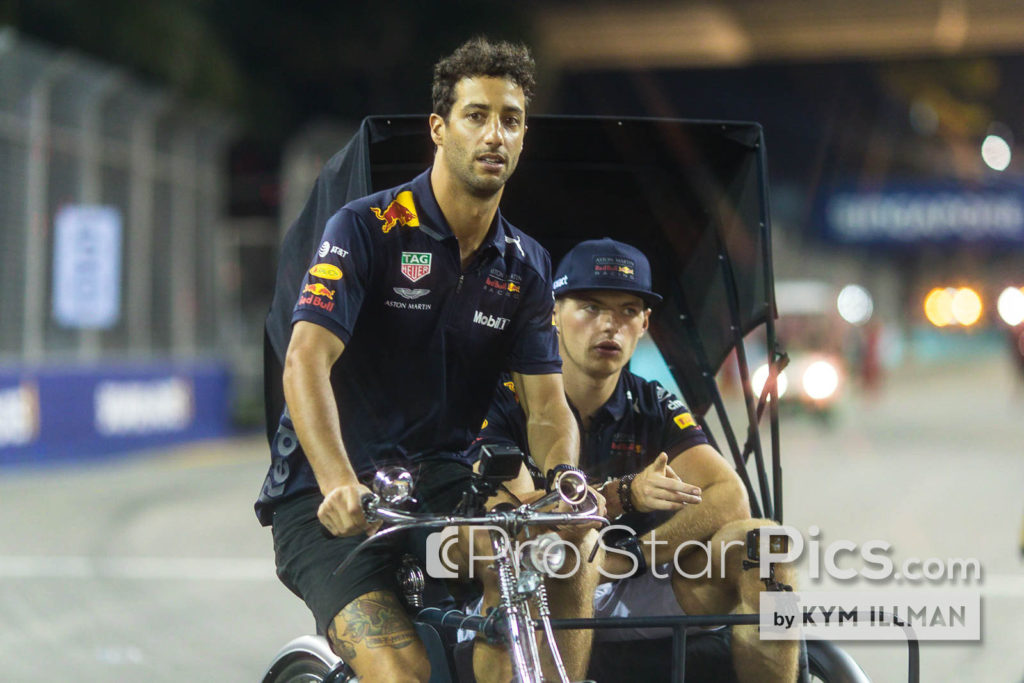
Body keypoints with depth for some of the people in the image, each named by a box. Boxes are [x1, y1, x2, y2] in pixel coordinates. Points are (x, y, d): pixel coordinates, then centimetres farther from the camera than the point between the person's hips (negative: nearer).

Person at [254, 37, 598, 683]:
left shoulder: (525, 266, 8)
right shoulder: (366, 229, -9)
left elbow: (548, 403, 1)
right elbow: (305, 363, -21)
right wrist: (339, 483, -38)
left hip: (439, 484, 5)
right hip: (329, 500, -4)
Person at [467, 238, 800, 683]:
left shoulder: (656, 409, 10)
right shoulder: (508, 402, -1)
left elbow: (730, 500, -5)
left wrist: (629, 556, -17)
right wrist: (622, 495, -29)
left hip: (635, 596, 4)